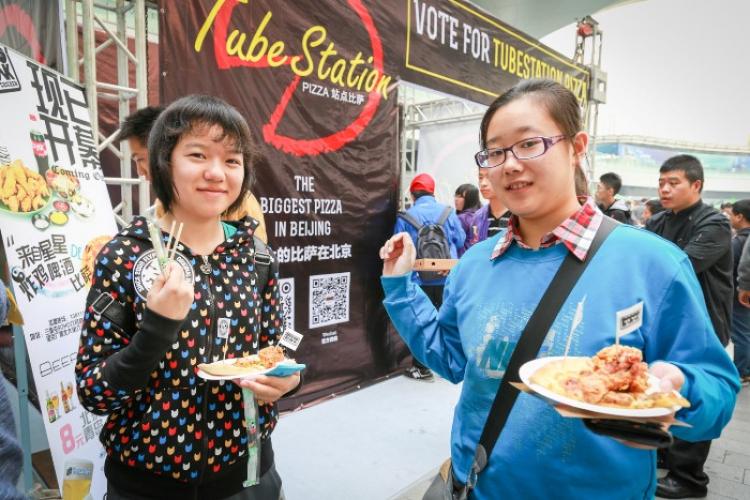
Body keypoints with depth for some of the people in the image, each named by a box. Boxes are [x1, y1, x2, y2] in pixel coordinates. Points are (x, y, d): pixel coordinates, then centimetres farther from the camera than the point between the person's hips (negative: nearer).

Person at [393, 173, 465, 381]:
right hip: (447, 277, 2)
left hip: (419, 278, -2)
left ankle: (421, 368, 17)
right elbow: (460, 241, 3)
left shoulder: (406, 217, -8)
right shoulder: (448, 212, -3)